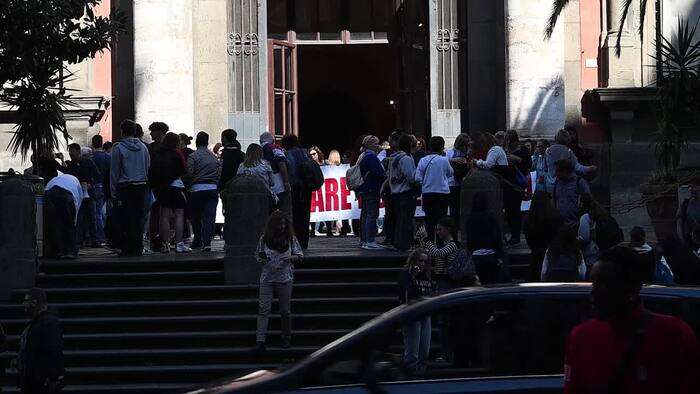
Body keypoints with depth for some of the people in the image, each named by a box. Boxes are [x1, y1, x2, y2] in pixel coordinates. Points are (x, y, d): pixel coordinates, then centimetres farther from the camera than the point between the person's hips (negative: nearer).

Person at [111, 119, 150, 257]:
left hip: (125, 188, -4)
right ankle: (138, 248, 8)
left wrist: (114, 192, 0)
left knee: (127, 219, -2)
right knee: (139, 218, 8)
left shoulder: (118, 148, -6)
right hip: (141, 186, 4)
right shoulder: (143, 147, 7)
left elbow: (114, 172, -4)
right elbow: (148, 167, 11)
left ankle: (128, 249, -3)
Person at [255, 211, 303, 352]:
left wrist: (291, 258, -15)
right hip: (267, 278, 0)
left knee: (285, 311, 6)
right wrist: (261, 259, -9)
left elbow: (300, 256, 5)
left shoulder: (291, 239, 1)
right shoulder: (264, 239, 2)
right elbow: (258, 255, 13)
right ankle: (260, 340, -11)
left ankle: (286, 338, 21)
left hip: (285, 279, 0)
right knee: (263, 309, -8)